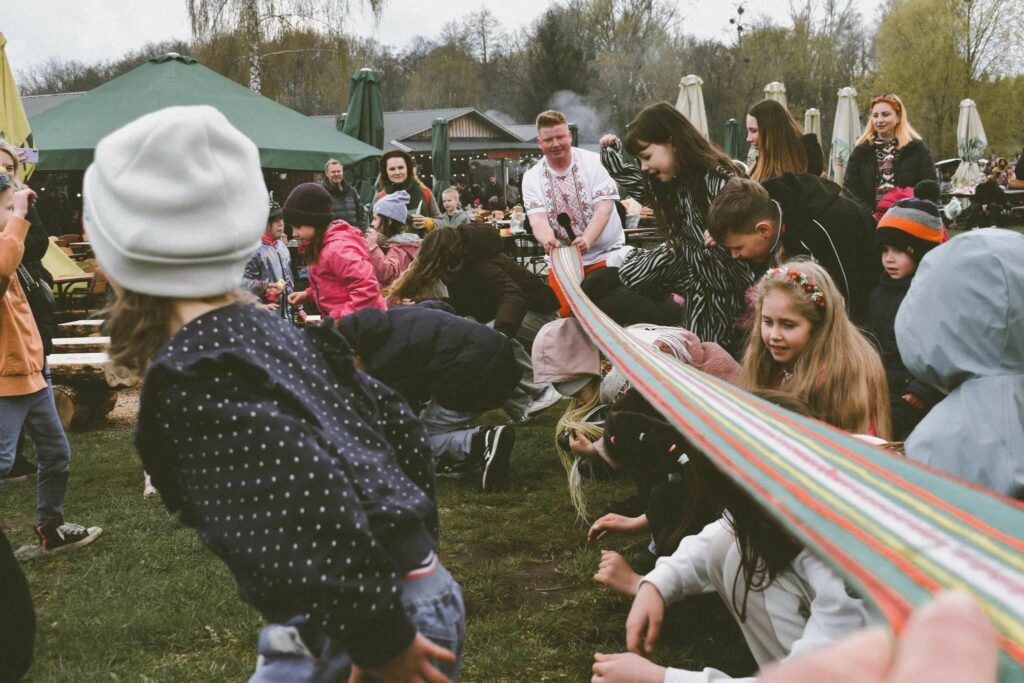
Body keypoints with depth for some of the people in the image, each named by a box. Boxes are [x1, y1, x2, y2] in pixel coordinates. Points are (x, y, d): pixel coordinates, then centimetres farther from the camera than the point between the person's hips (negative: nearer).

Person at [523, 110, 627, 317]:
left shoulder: (594, 162, -8)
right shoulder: (532, 178, -2)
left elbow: (604, 207, -16)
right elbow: (537, 219, -13)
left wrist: (586, 240, -34)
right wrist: (548, 240, -37)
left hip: (605, 254, -2)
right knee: (567, 314, -1)